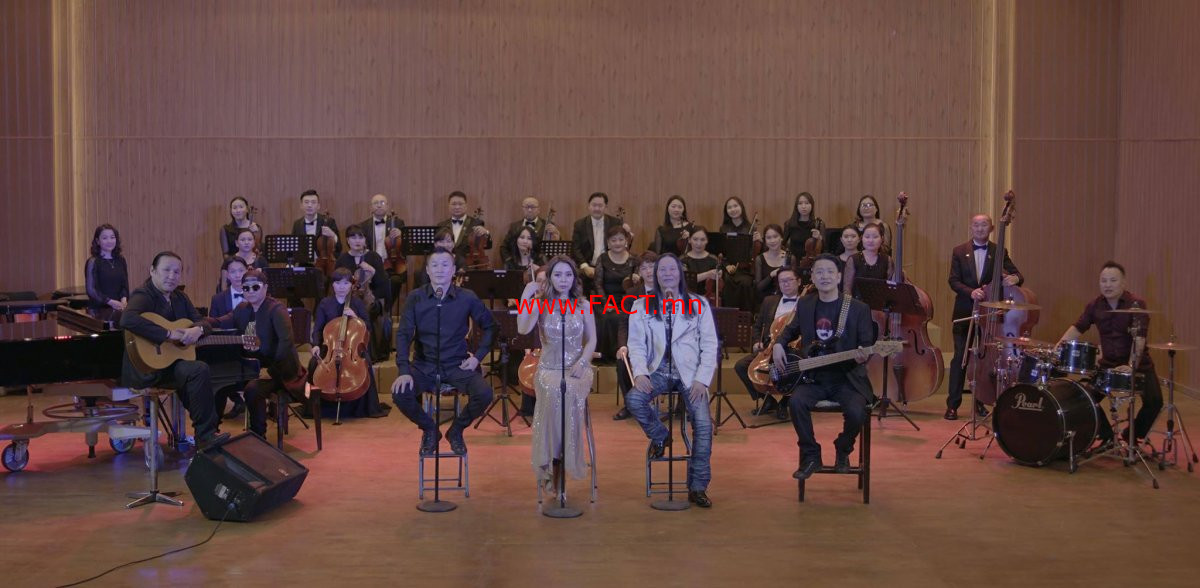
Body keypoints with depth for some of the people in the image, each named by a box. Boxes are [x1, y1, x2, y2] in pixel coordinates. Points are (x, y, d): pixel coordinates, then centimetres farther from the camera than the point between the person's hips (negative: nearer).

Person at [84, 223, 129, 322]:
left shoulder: (121, 260, 15)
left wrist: (124, 299, -5)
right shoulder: (93, 262, 1)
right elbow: (91, 290, -5)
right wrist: (111, 302, -15)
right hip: (99, 309, -5)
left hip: (118, 307, 5)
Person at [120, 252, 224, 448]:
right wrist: (168, 334, -31)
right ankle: (205, 436, -16)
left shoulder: (180, 297, 14)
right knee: (199, 370, -26)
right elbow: (127, 320, -33)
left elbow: (201, 321, 10)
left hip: (173, 361, 9)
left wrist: (197, 330, -15)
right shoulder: (143, 296, -13)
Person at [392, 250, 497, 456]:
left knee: (484, 394, -26)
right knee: (400, 393, -27)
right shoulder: (415, 298, -2)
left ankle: (457, 430, 6)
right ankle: (429, 429, 5)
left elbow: (489, 327, 11)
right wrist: (404, 370, -18)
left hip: (457, 366, 0)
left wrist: (478, 356, 0)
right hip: (424, 366, 0)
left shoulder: (467, 298, -2)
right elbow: (403, 335, -6)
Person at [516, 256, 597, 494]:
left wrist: (581, 362, -10)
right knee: (553, 393, -35)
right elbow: (522, 329, -14)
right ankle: (551, 462, -26)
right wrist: (526, 296, -16)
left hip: (578, 367, 1)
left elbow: (591, 340, 7)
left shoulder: (583, 305, 9)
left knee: (570, 394, -34)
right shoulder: (541, 305, 5)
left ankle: (563, 459, -23)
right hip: (549, 368, -1)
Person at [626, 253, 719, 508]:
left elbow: (710, 345, 3)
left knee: (703, 424, -20)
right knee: (633, 399, -30)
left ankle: (697, 488, -5)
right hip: (659, 370, 1)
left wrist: (702, 379, -10)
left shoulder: (699, 304, 7)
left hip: (689, 372, -1)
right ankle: (660, 436, 2)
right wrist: (640, 372, -16)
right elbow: (636, 344, 3)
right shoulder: (642, 307, 8)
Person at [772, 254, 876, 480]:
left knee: (856, 412, -29)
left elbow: (867, 344, 0)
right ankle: (810, 456, -7)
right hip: (812, 378, 2)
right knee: (796, 402, -28)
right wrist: (778, 344, 4)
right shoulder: (804, 305, 8)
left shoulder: (859, 308, -2)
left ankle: (843, 451, 6)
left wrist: (863, 355, -23)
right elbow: (791, 330, 24)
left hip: (847, 378, -2)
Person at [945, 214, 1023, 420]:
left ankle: (981, 401, 20)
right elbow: (954, 281, -3)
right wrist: (970, 292, -21)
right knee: (960, 358, -2)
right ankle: (952, 404, 2)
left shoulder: (999, 252, 5)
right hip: (964, 312, -1)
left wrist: (1014, 278, -28)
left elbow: (1016, 275, -4)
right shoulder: (960, 252, 5)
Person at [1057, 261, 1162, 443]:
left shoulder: (1136, 304, -14)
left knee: (1154, 401, -20)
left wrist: (1131, 366, -35)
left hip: (1138, 364, -3)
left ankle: (1131, 437, 4)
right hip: (1108, 364, 4)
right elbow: (1078, 327, 8)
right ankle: (1107, 437, 9)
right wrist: (1059, 345, -9)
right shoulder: (1095, 305, 1)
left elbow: (1139, 338, -24)